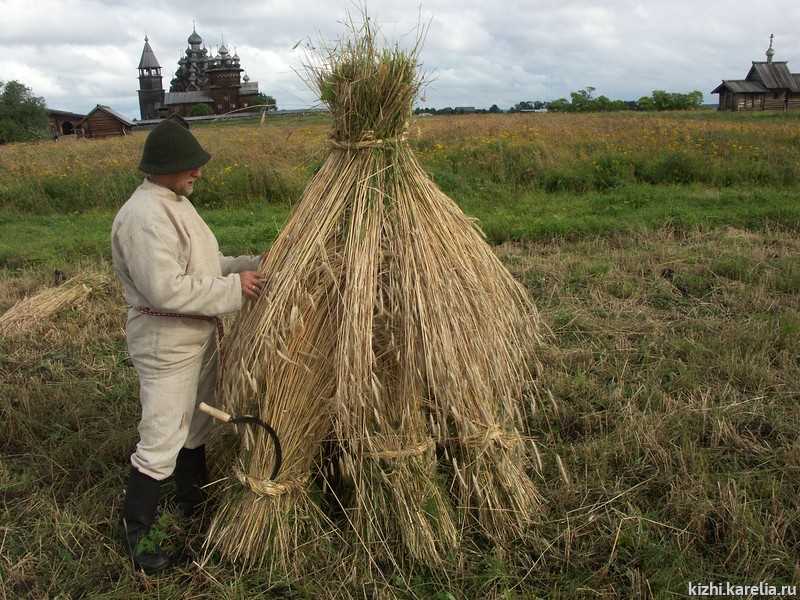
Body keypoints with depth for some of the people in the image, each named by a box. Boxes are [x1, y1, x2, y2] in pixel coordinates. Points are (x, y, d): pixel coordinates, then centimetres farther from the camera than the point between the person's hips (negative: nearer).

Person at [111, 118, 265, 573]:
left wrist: (250, 265, 3)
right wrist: (234, 288, -23)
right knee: (161, 441, 0)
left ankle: (194, 502, 42)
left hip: (199, 335, 10)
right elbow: (165, 289, -30)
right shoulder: (144, 215, -23)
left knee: (196, 427, 23)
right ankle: (136, 532, 18)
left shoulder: (176, 202, 10)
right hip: (166, 344, -10)